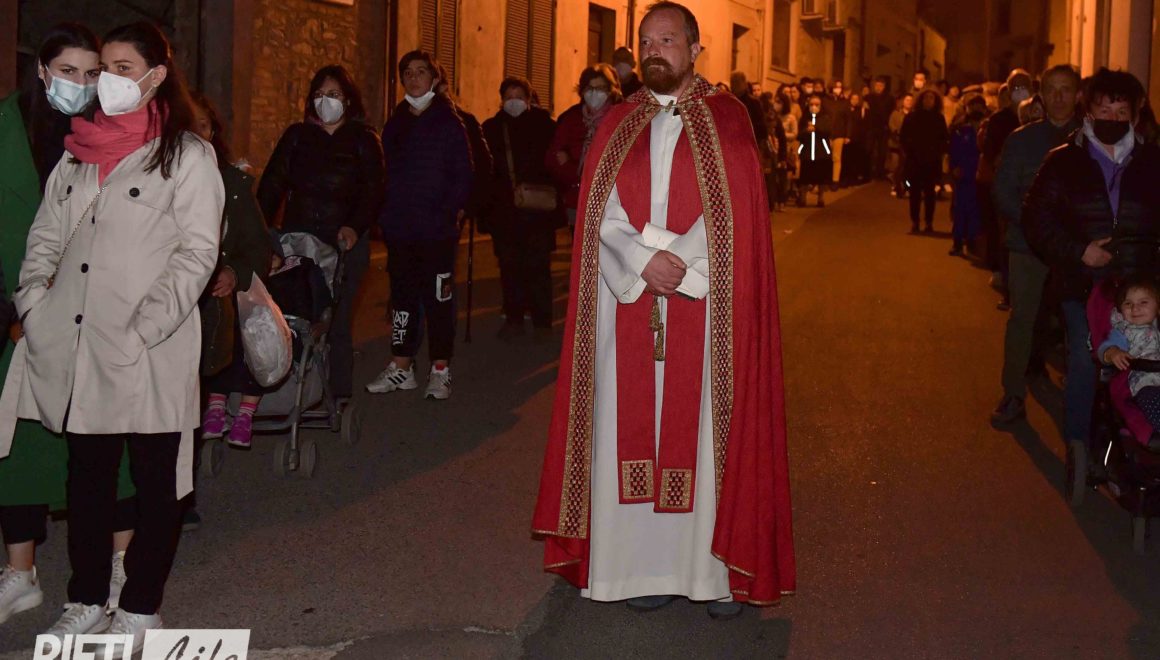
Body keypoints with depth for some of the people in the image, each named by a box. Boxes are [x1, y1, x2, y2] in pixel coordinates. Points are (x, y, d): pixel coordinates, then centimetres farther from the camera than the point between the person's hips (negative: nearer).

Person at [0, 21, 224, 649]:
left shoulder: (186, 155, -3)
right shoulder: (80, 149, 16)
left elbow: (197, 253, -9)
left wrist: (145, 328, -16)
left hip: (148, 355, -5)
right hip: (74, 349, 6)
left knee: (155, 480, 4)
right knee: (87, 473, 14)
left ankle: (139, 608, 16)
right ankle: (85, 599, 25)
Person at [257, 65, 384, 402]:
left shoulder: (363, 140, 7)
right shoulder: (297, 136, 13)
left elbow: (373, 190, -1)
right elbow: (272, 183, 7)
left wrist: (354, 226, -19)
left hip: (345, 244, -2)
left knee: (337, 322, -4)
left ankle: (339, 396, 2)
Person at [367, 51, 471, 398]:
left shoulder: (449, 123, -1)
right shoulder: (394, 125, 13)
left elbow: (463, 175, -3)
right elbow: (386, 174, 15)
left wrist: (448, 213, -12)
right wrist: (385, 217, 6)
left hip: (437, 229, -5)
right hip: (399, 229, 5)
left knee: (438, 297, -1)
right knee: (402, 295, 9)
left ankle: (440, 370, 6)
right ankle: (401, 366, 17)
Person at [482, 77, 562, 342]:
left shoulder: (543, 124, 1)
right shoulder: (491, 128, 8)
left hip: (538, 208, -3)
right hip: (504, 210, 3)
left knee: (538, 266, -1)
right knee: (509, 266, 7)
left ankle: (542, 320, 6)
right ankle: (513, 318, 16)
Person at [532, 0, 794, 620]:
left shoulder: (725, 117, 4)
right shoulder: (618, 124, 12)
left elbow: (734, 210, -5)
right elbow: (601, 213, 3)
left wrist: (677, 260, -14)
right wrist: (646, 263, -12)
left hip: (705, 304, -3)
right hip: (628, 302, 3)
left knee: (705, 426, -2)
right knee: (632, 427, 1)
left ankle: (716, 569, 4)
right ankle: (647, 566, 8)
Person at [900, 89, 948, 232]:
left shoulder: (939, 119, 5)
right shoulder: (912, 117, 2)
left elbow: (943, 140, 8)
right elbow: (903, 137, 4)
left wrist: (938, 152, -5)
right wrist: (909, 151, -5)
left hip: (932, 161, 0)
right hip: (915, 160, 0)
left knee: (929, 191, 2)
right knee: (915, 191, 1)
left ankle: (929, 222, 6)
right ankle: (914, 222, 5)